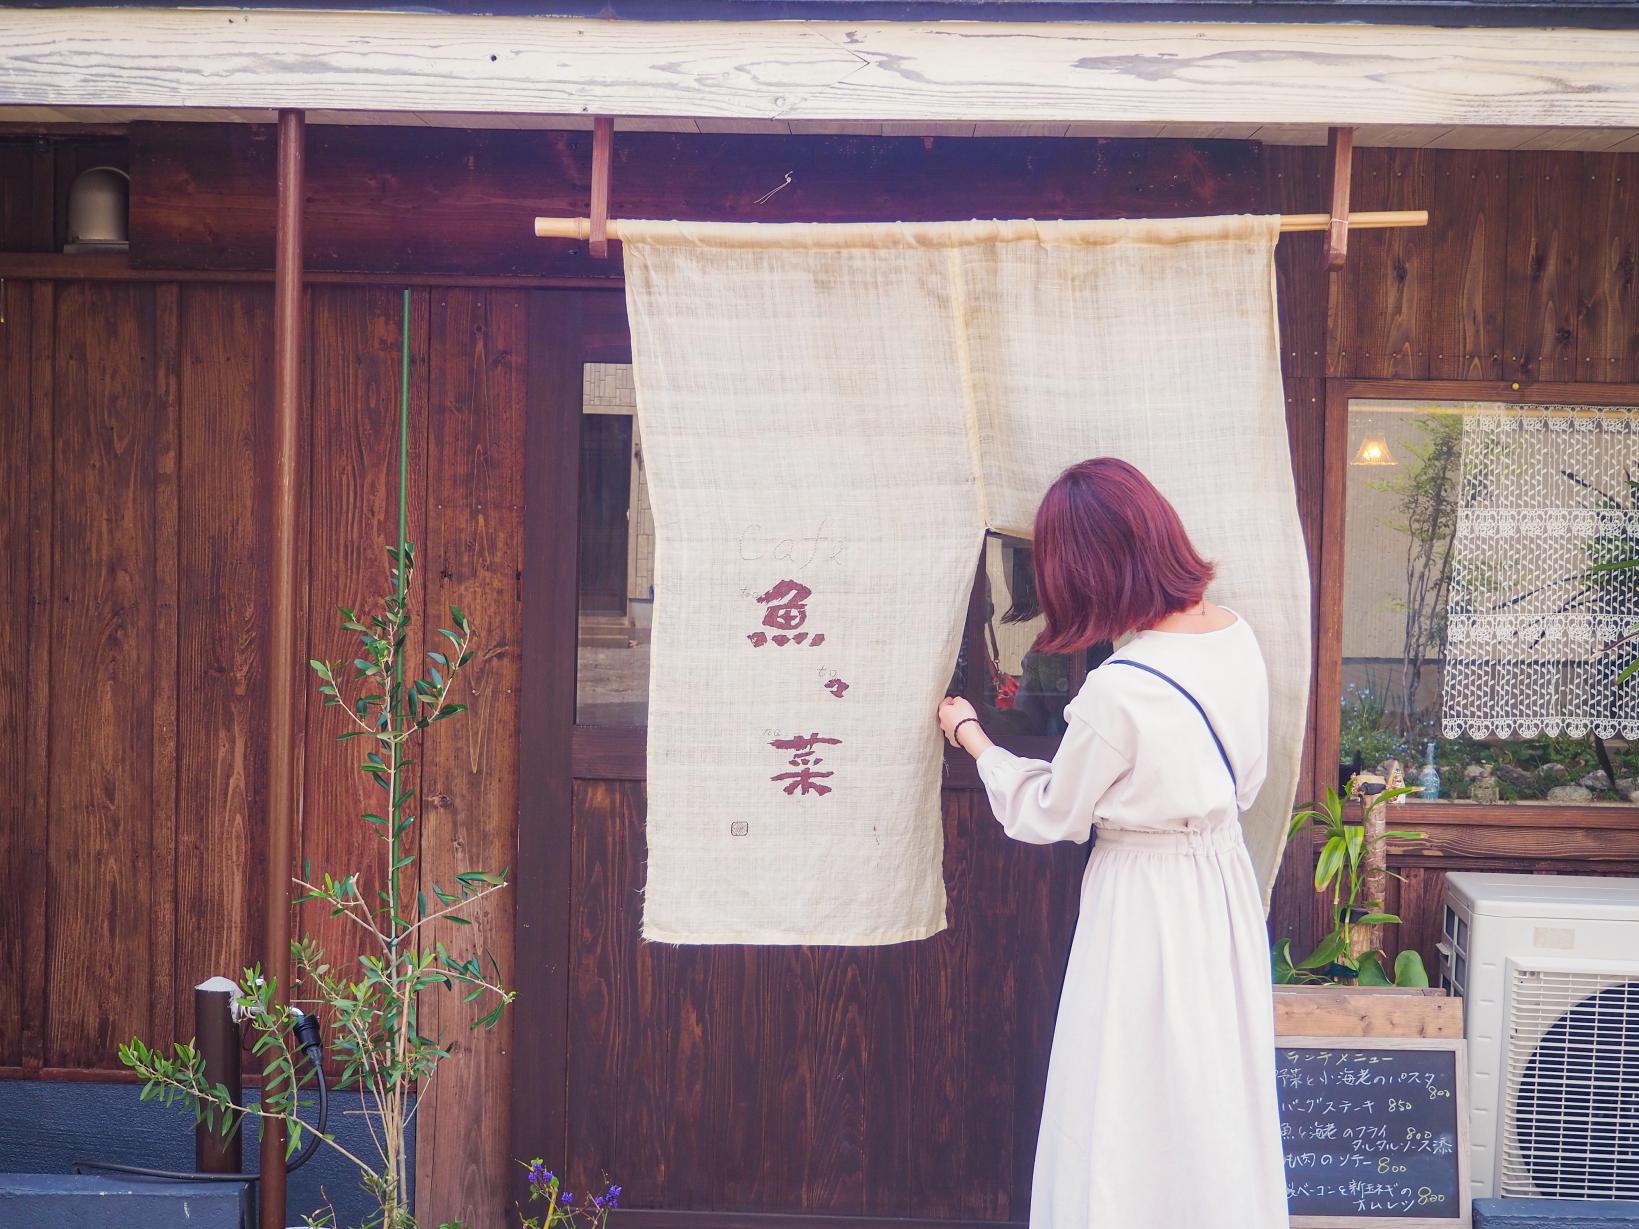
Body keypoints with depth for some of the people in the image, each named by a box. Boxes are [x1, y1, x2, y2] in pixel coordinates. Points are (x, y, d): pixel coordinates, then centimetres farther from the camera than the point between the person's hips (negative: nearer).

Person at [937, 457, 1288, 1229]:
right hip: (1225, 879, 7)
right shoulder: (1237, 637, -5)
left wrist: (971, 738, 4)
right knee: (1217, 1100, 20)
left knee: (1130, 1118, 7)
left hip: (1144, 903, -7)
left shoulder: (1118, 691, -27)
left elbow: (1047, 815, -10)